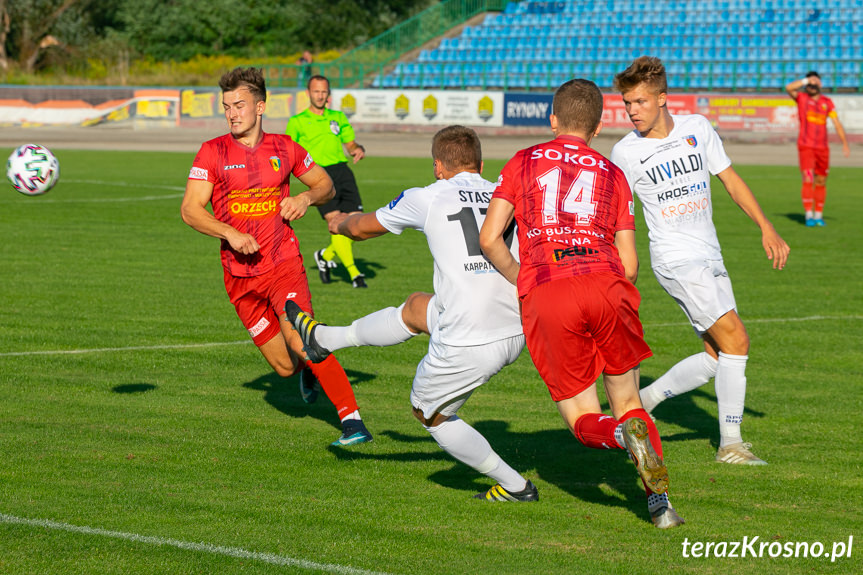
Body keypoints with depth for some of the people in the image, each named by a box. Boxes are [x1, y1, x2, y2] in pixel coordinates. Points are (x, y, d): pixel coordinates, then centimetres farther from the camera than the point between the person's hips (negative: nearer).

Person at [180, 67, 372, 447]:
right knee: (286, 368, 4)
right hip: (239, 276, 1)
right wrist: (231, 234, -22)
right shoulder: (213, 152, -2)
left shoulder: (284, 148, 3)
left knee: (299, 341, -25)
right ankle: (308, 367, 41)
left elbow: (326, 184, 16)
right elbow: (190, 209, -7)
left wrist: (306, 198, -7)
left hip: (283, 264, -1)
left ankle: (351, 419, -20)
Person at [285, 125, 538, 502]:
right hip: (517, 333, 6)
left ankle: (514, 486, 25)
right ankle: (324, 339, 49)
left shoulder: (428, 198, 0)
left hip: (468, 345, -6)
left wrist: (340, 223, 42)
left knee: (430, 413, 24)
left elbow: (363, 228, 19)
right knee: (416, 308, 29)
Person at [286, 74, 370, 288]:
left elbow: (350, 143, 22)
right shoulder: (297, 122, 10)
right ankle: (353, 273, -13)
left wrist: (359, 150, 0)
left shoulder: (338, 117, 21)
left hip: (342, 170, 4)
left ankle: (326, 255, 21)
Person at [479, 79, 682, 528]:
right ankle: (659, 500, -5)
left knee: (584, 420, 8)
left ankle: (622, 435, -27)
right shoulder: (612, 174, 22)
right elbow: (629, 264, 15)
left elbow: (489, 239, 9)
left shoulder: (523, 163, 19)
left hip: (544, 297, -1)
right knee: (627, 401, 16)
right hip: (605, 282, 1)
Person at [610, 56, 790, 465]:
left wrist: (767, 228, 6)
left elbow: (730, 180, 11)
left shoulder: (698, 128, 3)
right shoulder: (625, 153, -6)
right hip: (676, 260, -5)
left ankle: (643, 400, 19)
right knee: (735, 340, -14)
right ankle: (730, 443, -8)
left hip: (710, 260, 5)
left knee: (717, 356, 4)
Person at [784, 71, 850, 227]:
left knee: (821, 183, 7)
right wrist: (807, 80, -13)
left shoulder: (827, 102, 8)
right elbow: (789, 88, -18)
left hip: (822, 148, 3)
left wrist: (845, 144, -2)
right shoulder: (801, 97, 2)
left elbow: (837, 124, 6)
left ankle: (818, 215, 16)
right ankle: (809, 215, -13)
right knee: (808, 181, -13)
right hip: (805, 146, -3)